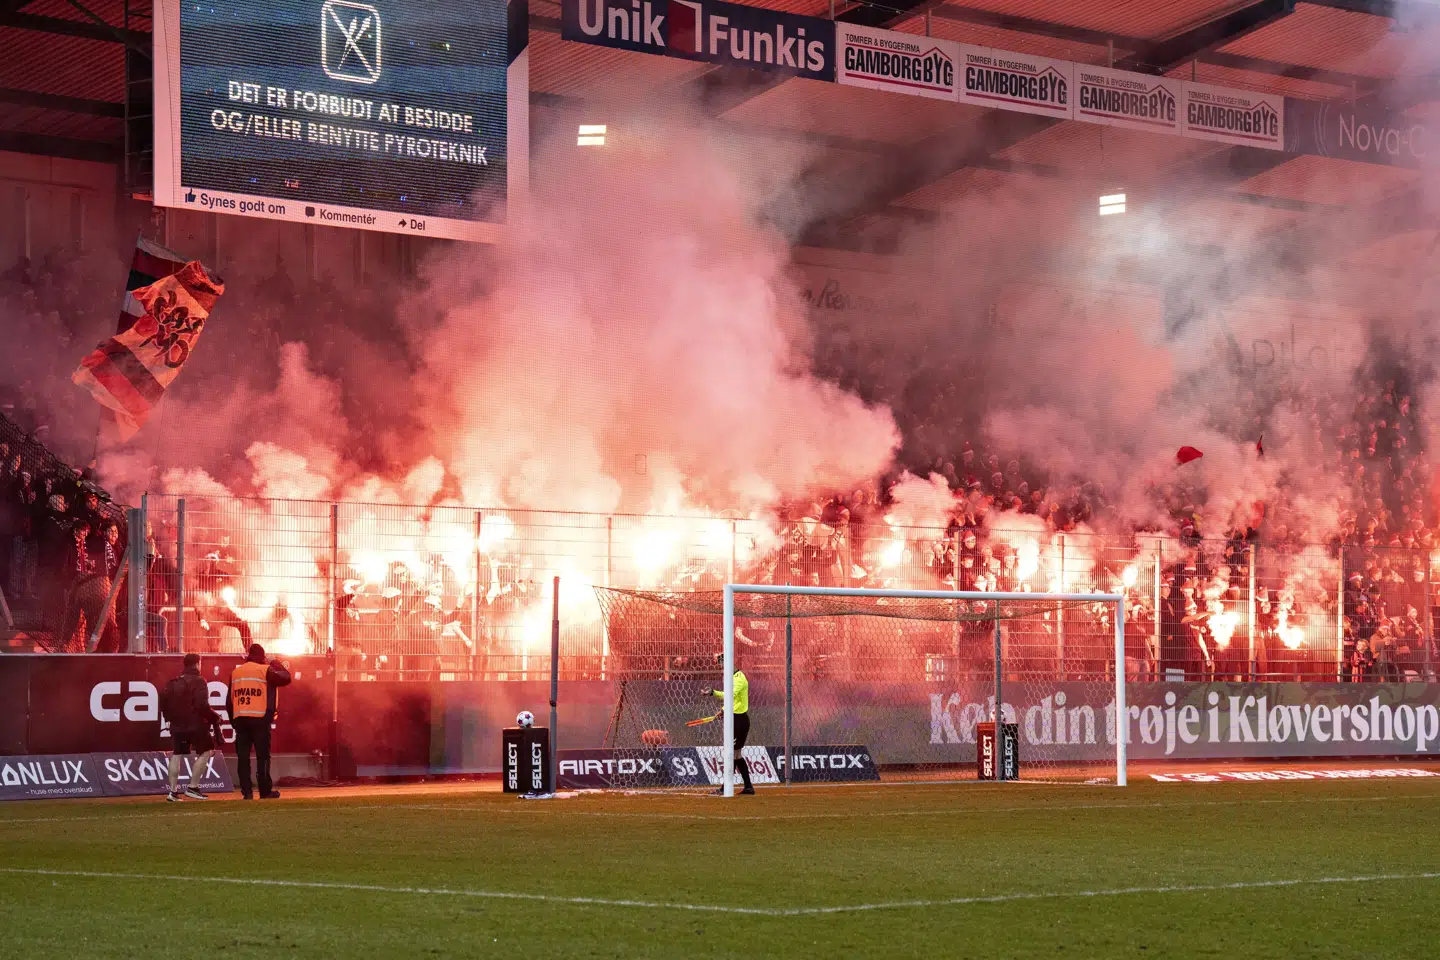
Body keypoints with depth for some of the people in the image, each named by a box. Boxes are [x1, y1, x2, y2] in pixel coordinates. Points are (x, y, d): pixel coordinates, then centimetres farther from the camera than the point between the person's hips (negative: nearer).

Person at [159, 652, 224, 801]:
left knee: (177, 755, 14)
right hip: (196, 725, -6)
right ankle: (192, 787, -1)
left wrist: (170, 718, 26)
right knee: (205, 752, 6)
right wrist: (215, 717, -7)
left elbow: (163, 703, 12)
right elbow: (202, 705, -19)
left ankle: (173, 791, 11)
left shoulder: (173, 683, 10)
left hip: (177, 726, 6)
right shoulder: (198, 681, -10)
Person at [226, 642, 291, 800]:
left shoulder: (235, 672, 12)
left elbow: (229, 700, 13)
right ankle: (265, 791, 1)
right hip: (259, 718, -4)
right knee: (262, 756, 1)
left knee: (243, 756, 4)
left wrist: (233, 720, 19)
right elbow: (286, 678, 4)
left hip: (239, 718, 4)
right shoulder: (265, 670, -3)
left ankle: (246, 791, 1)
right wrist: (278, 665, 20)